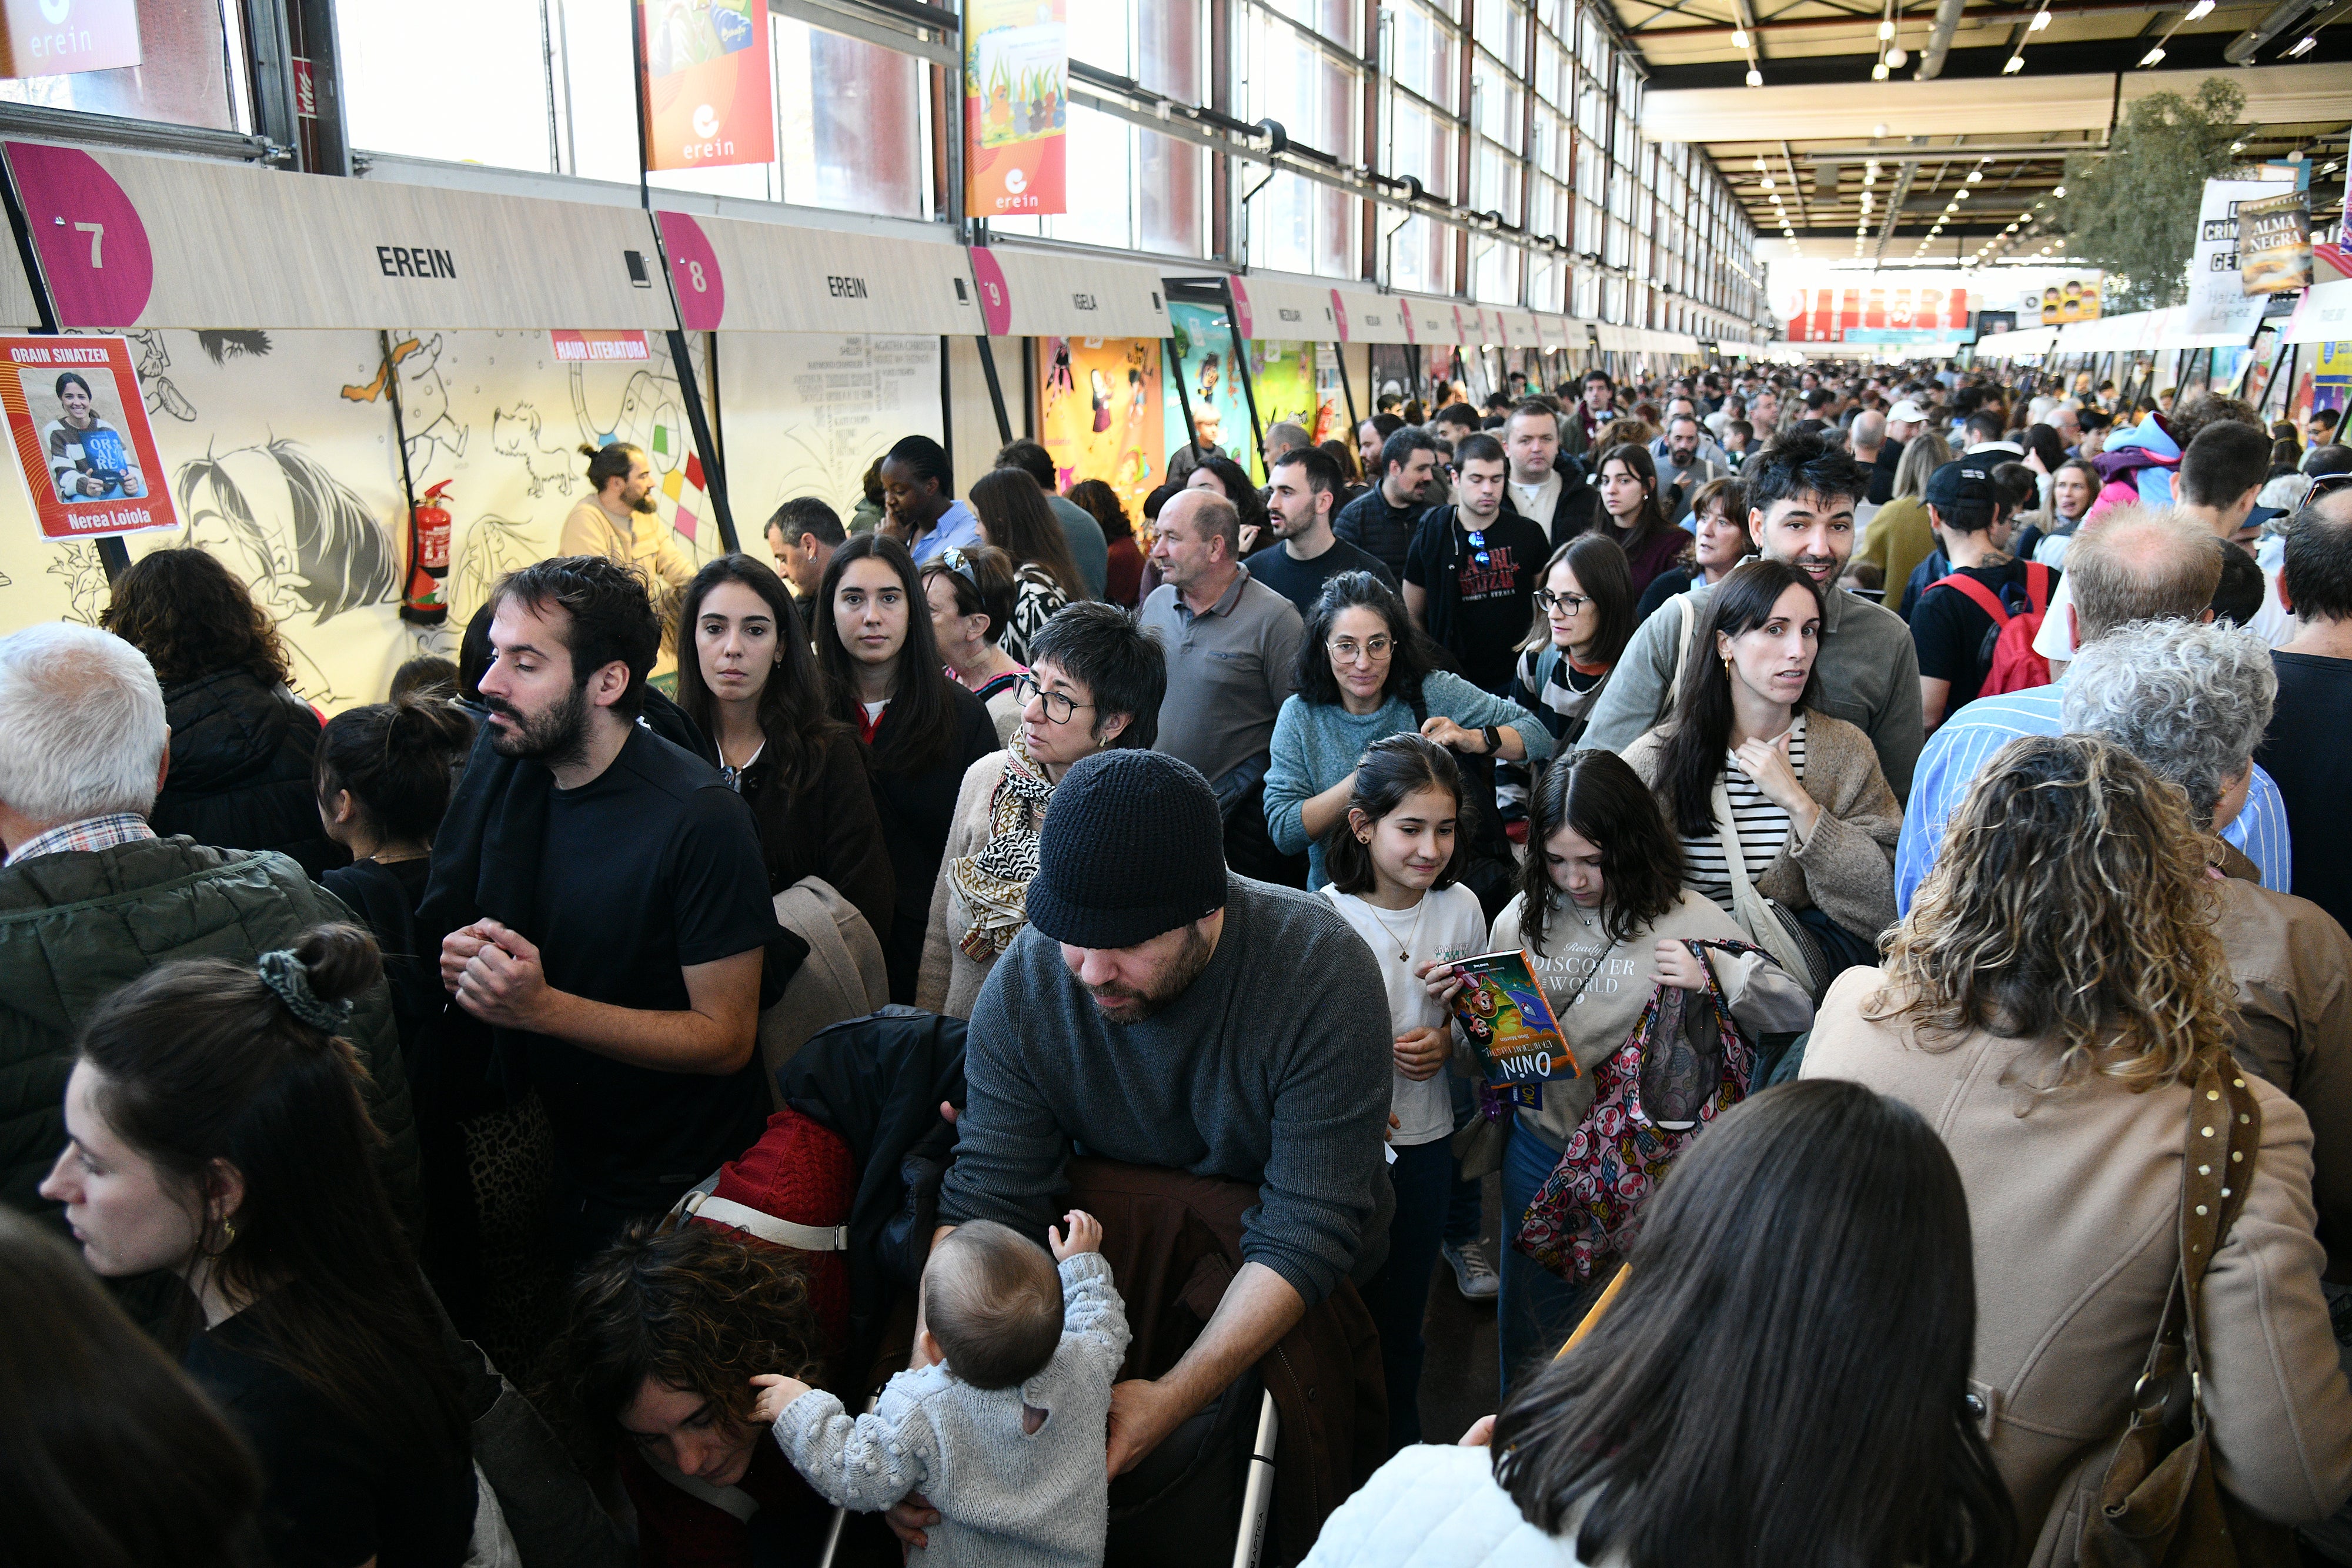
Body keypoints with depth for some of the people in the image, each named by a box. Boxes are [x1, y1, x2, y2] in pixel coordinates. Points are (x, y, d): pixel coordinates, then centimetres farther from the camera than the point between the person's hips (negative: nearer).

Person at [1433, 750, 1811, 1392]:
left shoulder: (1688, 922, -10)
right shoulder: (1521, 919, -1)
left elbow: (1796, 1013, -9)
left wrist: (1715, 978, -24)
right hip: (1540, 1150, 3)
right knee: (1530, 1328, 17)